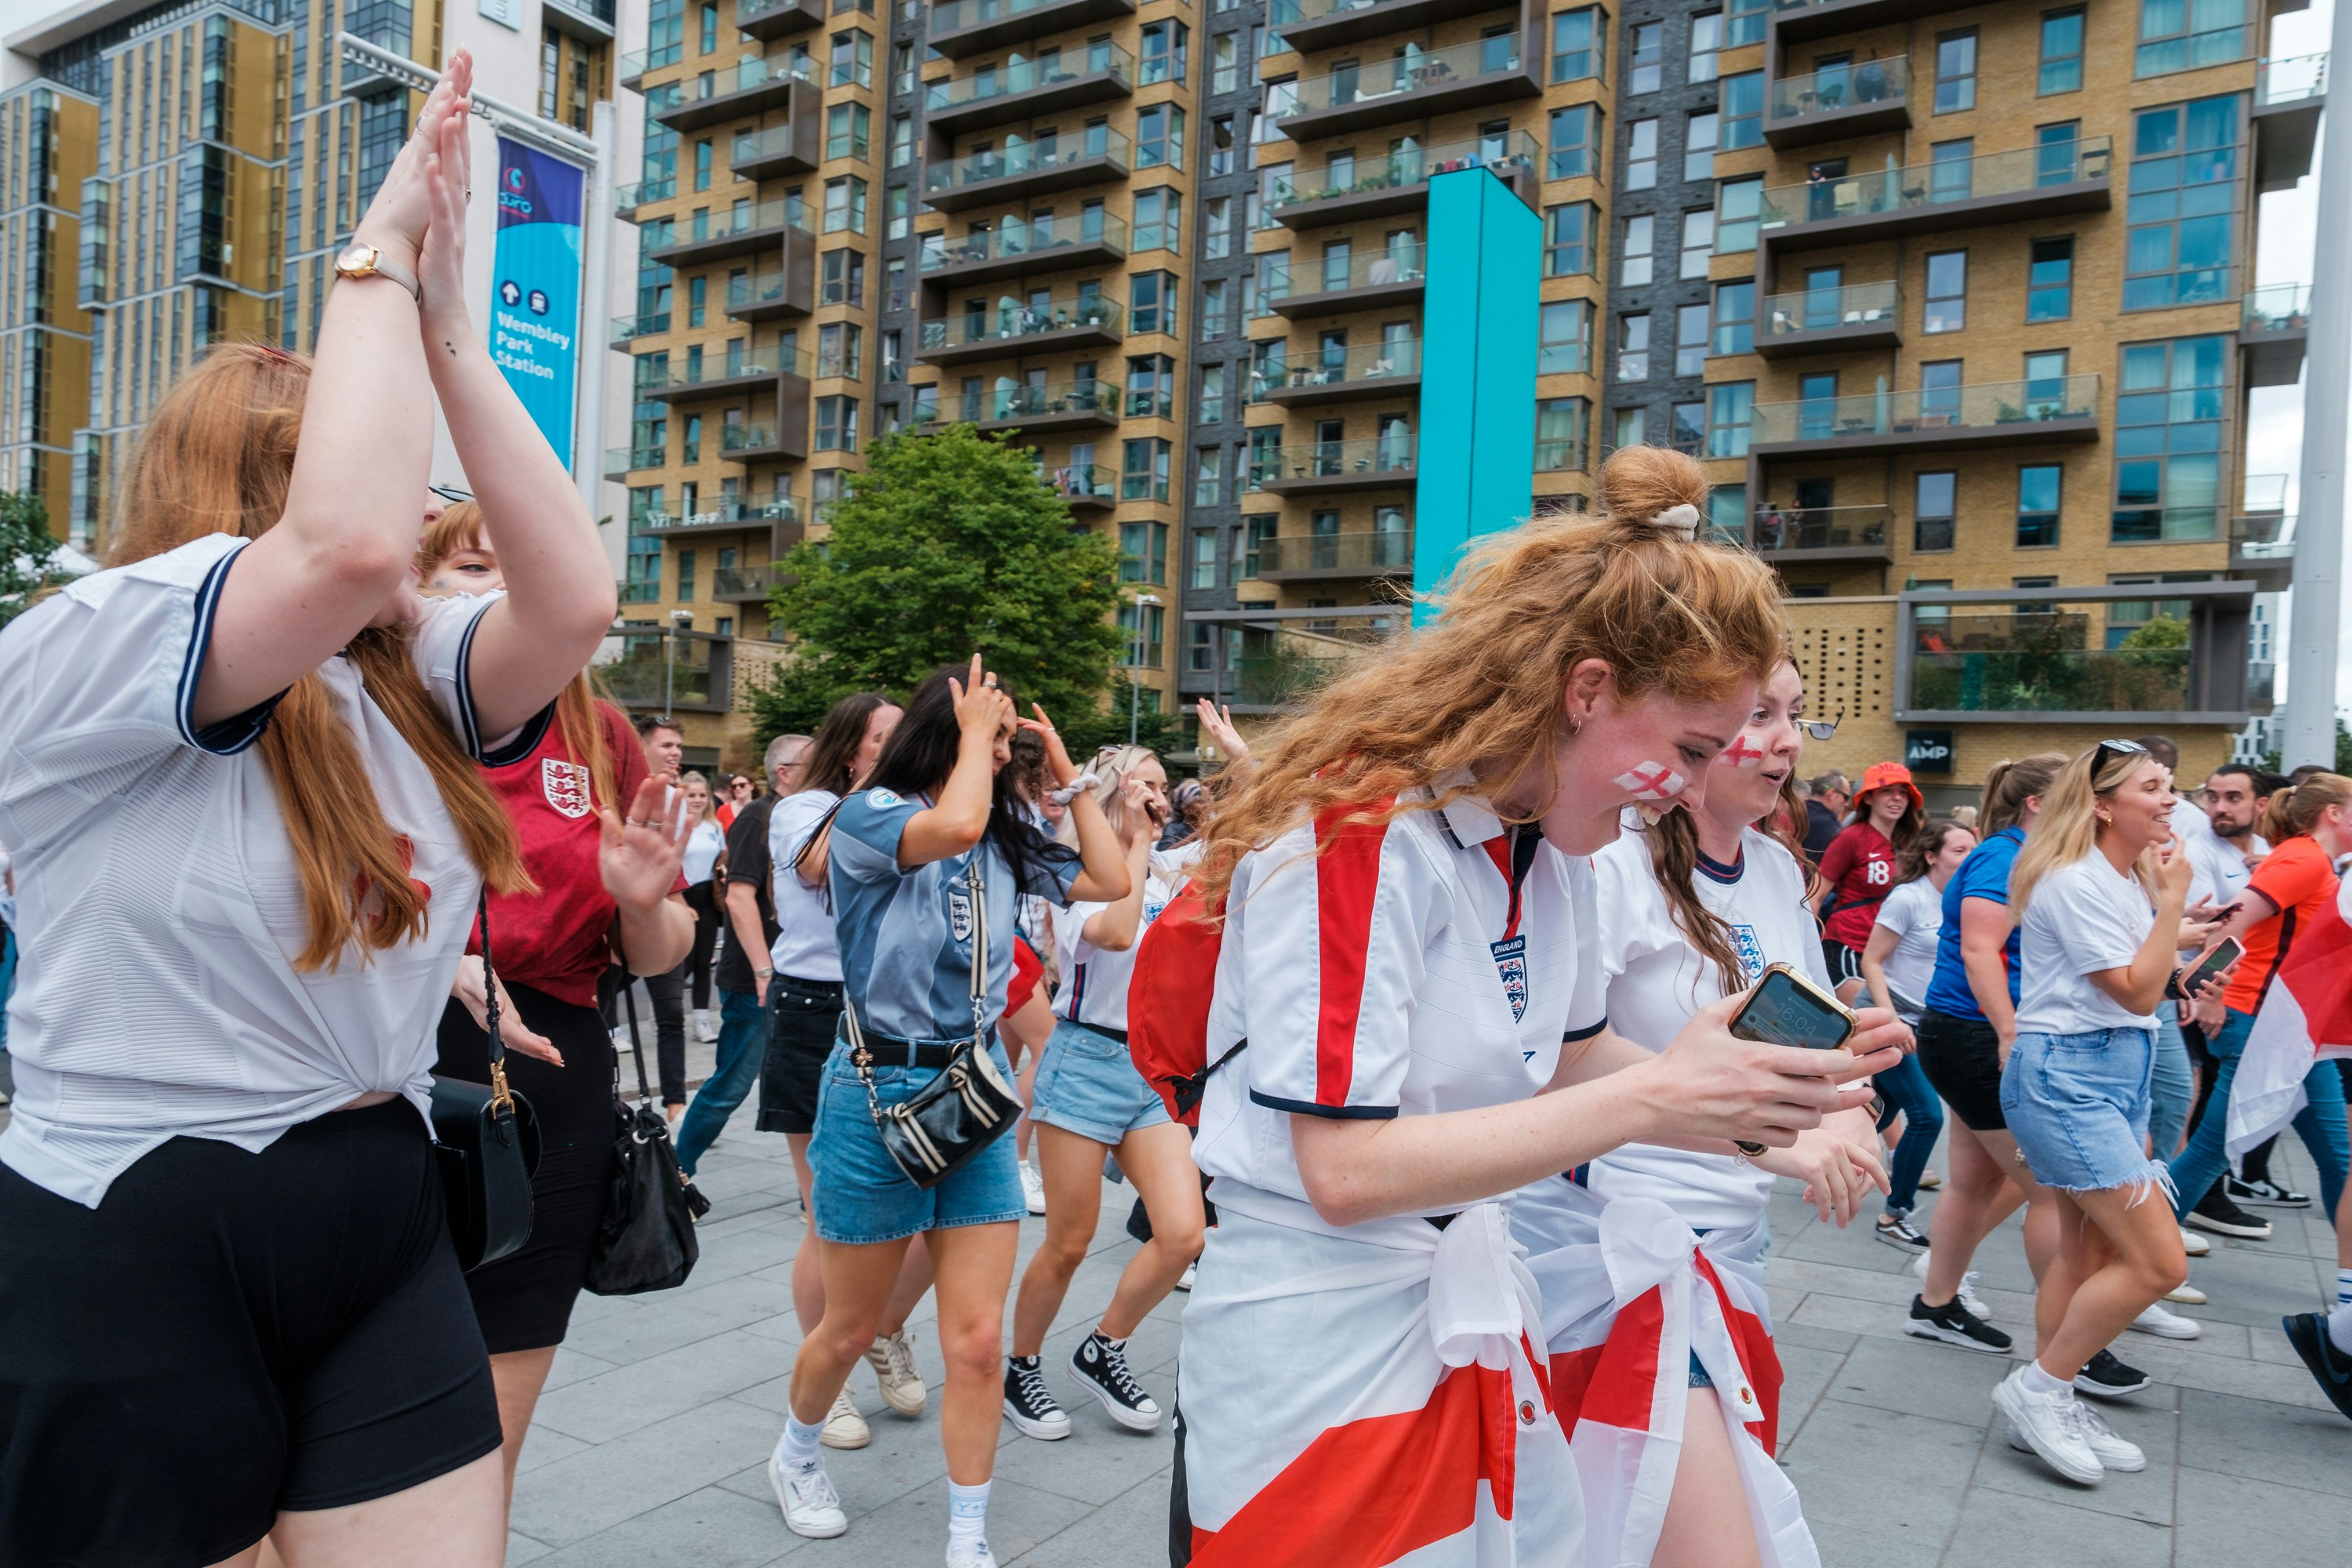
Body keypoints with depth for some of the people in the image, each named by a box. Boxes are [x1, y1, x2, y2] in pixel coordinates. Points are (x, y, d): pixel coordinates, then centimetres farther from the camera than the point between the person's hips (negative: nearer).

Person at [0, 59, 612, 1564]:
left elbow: (577, 597, -10)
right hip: (133, 1260, -6)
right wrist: (379, 259, -16)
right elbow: (349, 544, -30)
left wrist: (446, 330, -7)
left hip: (384, 1227, 6)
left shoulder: (405, 679, 8)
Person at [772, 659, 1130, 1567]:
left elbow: (1110, 881, 5)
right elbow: (952, 827, -30)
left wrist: (1067, 773, 6)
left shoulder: (1006, 842, 6)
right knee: (851, 1328, 15)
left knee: (978, 1339, 2)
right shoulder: (866, 816, -10)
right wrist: (973, 729, -14)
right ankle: (795, 1454, 45)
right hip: (879, 1094, -4)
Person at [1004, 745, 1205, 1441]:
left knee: (1183, 1234, -5)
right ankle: (1020, 1369, 28)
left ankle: (1103, 1350, 19)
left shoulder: (1170, 881, 11)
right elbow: (1115, 933, -29)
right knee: (1069, 1245, 4)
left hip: (1155, 1068, 6)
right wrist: (1138, 844, -20)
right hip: (1087, 1062, -6)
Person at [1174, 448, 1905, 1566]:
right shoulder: (1356, 830, -23)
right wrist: (1654, 1099, -27)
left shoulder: (1550, 839, 3)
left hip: (1475, 1304, 8)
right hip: (1316, 1337, -8)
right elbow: (1346, 1169, -27)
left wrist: (1749, 1101, -5)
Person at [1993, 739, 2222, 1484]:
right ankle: (2038, 1387, 2)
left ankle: (2051, 1405, 21)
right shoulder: (2076, 882, -15)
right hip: (2066, 1075, -10)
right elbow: (2137, 993, -16)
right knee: (2160, 1261, -11)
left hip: (2116, 1073, 10)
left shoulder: (2131, 878, 14)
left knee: (2089, 1251, 12)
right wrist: (2173, 898, -13)